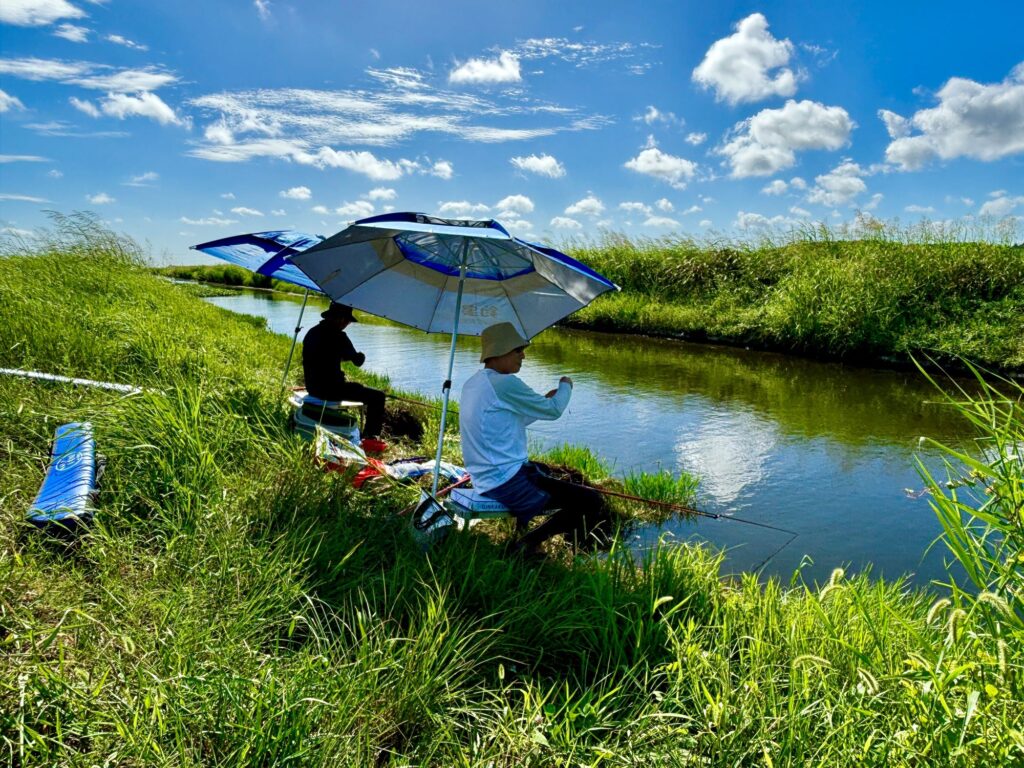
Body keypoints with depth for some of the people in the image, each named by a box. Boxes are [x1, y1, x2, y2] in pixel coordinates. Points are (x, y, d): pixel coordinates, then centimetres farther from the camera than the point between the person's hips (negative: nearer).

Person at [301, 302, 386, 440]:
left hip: (312, 387, 9)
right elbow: (358, 361, -11)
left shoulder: (311, 332, 8)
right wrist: (361, 356, 12)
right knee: (377, 396, 0)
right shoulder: (338, 336, -17)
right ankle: (370, 437, 3)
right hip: (330, 389, -9)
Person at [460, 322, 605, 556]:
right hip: (507, 482, -10)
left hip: (484, 479, 10)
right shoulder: (504, 383, -19)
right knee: (591, 501, -7)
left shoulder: (472, 384, 11)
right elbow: (553, 411, -9)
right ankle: (531, 541, -6)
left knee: (548, 473, 31)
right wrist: (565, 386, 11)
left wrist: (545, 401, 16)